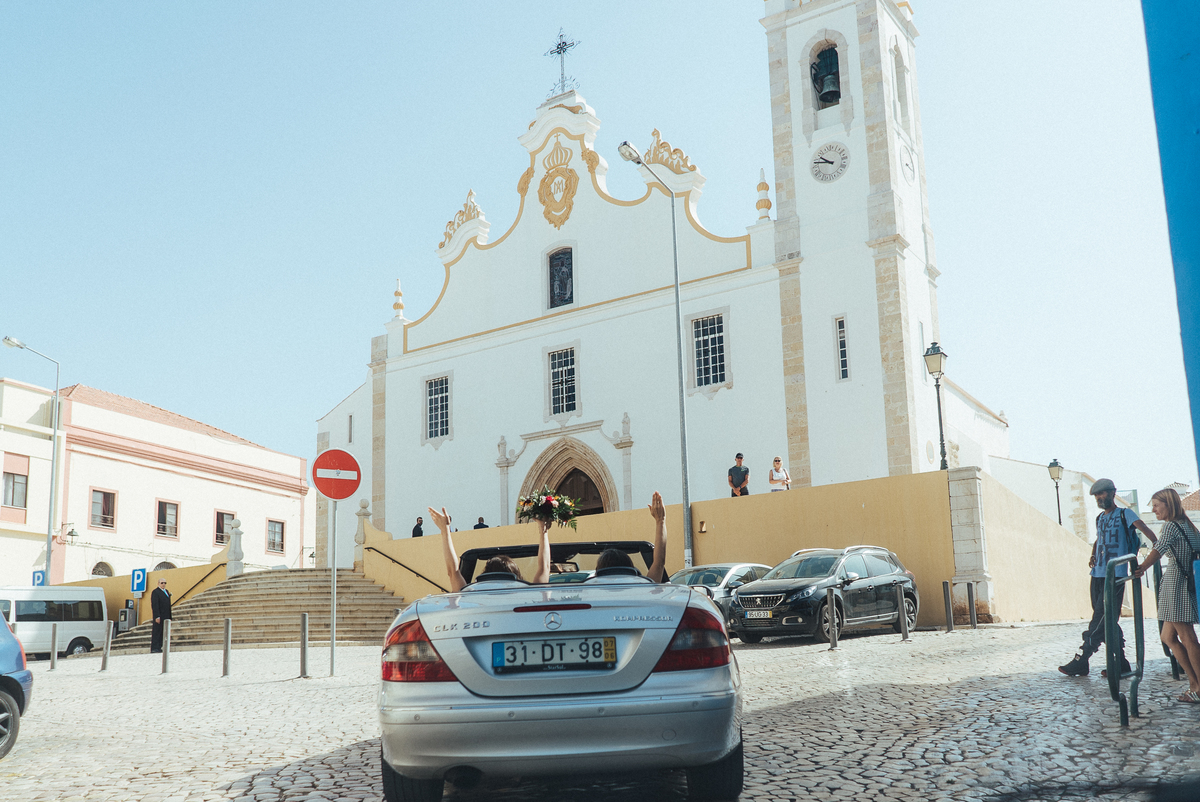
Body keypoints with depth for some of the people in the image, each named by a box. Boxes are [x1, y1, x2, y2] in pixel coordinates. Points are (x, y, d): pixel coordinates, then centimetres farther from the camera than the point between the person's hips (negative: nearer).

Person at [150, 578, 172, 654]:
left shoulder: (167, 592, 19)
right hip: (159, 617, -8)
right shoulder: (155, 592, -7)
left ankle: (159, 648, 7)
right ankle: (154, 649, -7)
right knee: (157, 632, -7)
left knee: (162, 633, 6)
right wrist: (157, 617, -20)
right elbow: (155, 605, -14)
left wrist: (169, 617, 16)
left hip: (165, 617, 8)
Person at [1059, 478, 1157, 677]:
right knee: (1105, 619, 7)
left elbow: (1143, 527, -15)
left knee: (1101, 618, -8)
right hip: (1098, 574, 8)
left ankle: (1081, 661, -10)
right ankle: (1120, 663, 14)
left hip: (1116, 574, -8)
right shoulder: (1099, 518, 19)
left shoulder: (1124, 514, -1)